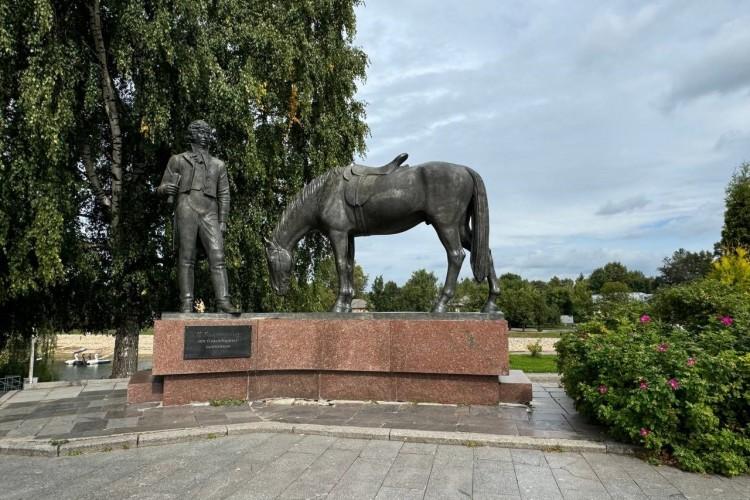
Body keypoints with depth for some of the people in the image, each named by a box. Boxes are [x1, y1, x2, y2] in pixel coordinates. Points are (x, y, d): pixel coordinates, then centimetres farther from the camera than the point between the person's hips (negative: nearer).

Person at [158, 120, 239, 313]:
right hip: (186, 211, -1)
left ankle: (223, 300, -14)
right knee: (186, 258, -5)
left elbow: (224, 195, 16)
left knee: (218, 257, -10)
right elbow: (161, 189, 14)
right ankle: (186, 303, -5)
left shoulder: (218, 164, 21)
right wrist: (166, 189, -12)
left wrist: (222, 221, 5)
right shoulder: (178, 160, 15)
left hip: (209, 214, 2)